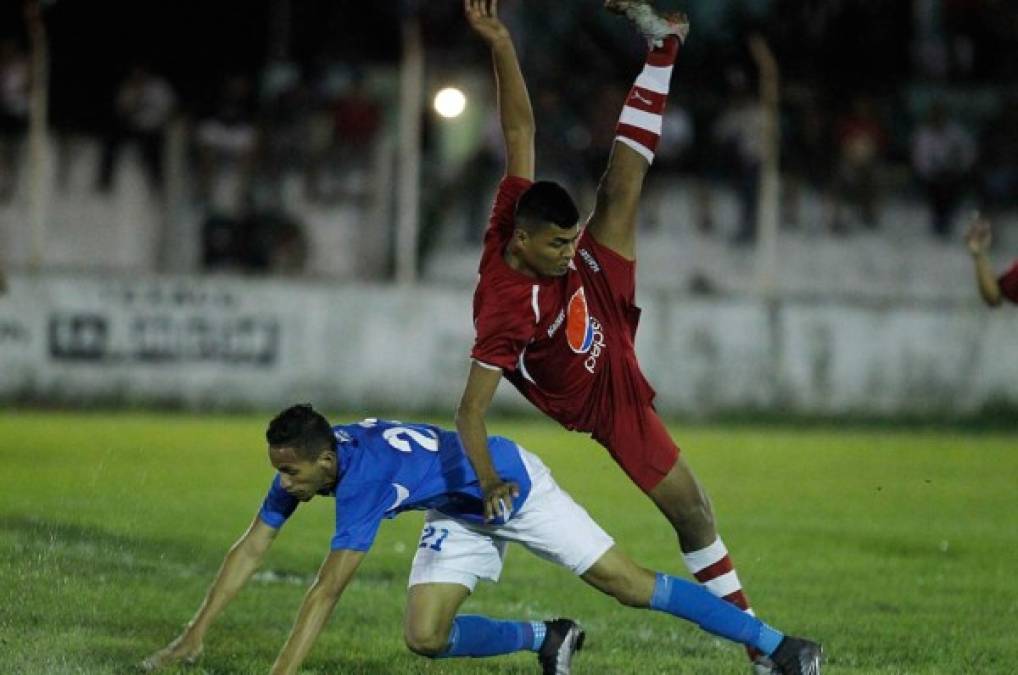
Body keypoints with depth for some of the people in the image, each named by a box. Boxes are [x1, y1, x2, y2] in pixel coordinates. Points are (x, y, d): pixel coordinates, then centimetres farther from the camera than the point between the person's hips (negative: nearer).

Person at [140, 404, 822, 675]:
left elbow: (327, 591, -41)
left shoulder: (363, 473, -38)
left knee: (628, 583, -8)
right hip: (460, 513, 8)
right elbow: (251, 550, -7)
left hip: (511, 482, -8)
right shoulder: (300, 464, -15)